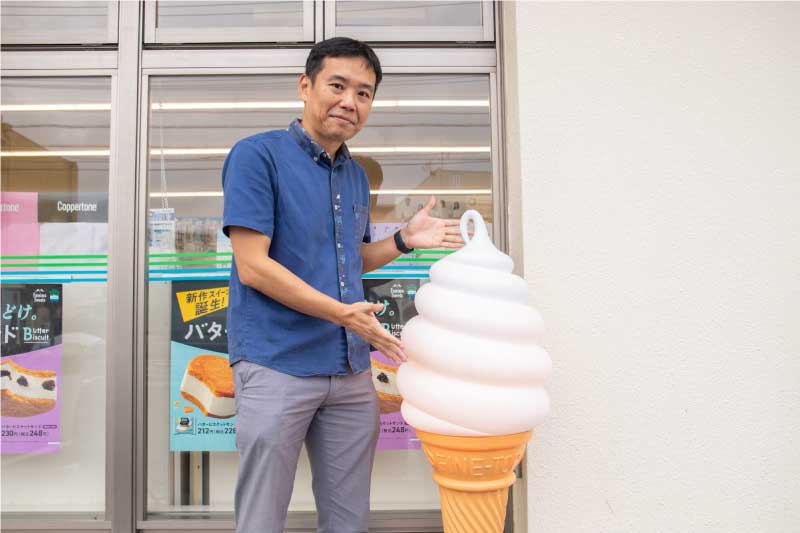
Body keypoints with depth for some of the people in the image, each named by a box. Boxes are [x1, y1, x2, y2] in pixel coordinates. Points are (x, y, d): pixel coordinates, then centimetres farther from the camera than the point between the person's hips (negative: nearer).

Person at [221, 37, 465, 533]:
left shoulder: (356, 175, 12)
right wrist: (343, 313, -19)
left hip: (352, 370, 7)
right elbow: (253, 266, -15)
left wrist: (404, 240, 5)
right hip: (276, 366, -6)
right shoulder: (257, 154, -8)